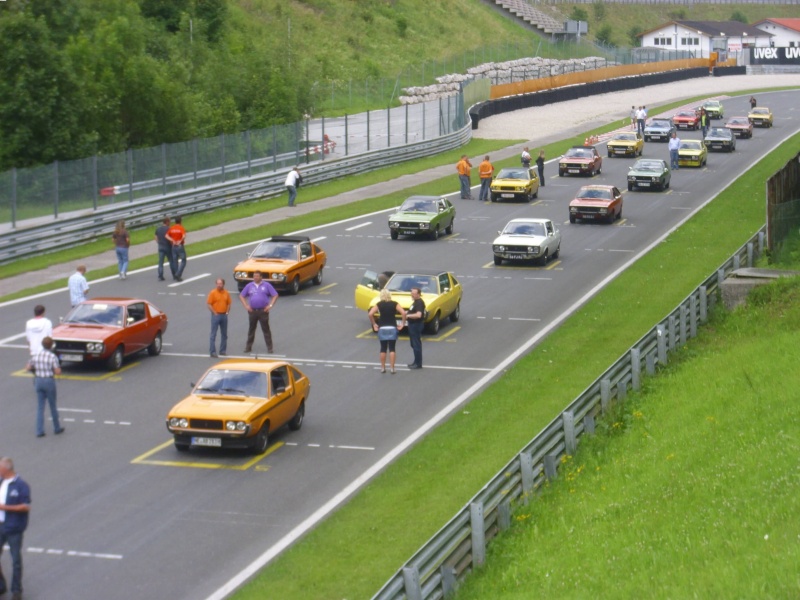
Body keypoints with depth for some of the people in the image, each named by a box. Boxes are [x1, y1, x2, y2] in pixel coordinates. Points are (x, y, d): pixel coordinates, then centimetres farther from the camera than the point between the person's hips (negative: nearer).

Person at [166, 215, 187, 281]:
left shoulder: (171, 228, 5)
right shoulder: (181, 228, -10)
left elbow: (167, 236, -6)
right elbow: (184, 236, -26)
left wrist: (172, 240, -11)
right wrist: (181, 241, -12)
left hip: (174, 246, 5)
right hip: (180, 246, -5)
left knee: (175, 261, 13)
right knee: (183, 261, 3)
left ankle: (175, 276, 17)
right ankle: (178, 275, -10)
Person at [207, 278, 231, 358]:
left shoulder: (226, 293, 6)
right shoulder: (213, 292, -8)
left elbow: (228, 303, 14)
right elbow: (209, 304, -9)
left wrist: (227, 312, 2)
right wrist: (215, 313, -12)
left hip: (224, 315, 5)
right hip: (216, 315, -5)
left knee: (224, 334, 12)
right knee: (213, 334, -5)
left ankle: (223, 351, 22)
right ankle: (212, 352, -4)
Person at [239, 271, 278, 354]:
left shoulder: (266, 285, 1)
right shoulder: (249, 286, 7)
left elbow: (275, 295, 0)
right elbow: (241, 296, 13)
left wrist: (270, 305, -9)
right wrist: (246, 305, 1)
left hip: (263, 311, -2)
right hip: (252, 311, 2)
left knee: (266, 329, -1)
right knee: (251, 329, 9)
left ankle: (269, 347, 2)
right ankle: (248, 347, 16)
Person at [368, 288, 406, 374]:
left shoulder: (379, 304, -2)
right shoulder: (394, 304, -2)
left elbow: (370, 314, -12)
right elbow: (403, 313, -13)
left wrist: (374, 324, -1)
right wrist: (402, 324, -3)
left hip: (382, 328, 0)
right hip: (392, 328, 0)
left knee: (383, 349, 9)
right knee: (392, 349, 3)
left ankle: (383, 368, 13)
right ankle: (392, 368, 0)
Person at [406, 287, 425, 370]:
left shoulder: (419, 302, -20)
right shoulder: (415, 302, 13)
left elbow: (418, 315, -32)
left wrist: (408, 315, -20)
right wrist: (407, 313, 9)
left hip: (416, 325, -11)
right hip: (412, 325, 11)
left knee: (416, 344, -6)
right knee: (414, 344, 18)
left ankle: (418, 364, -2)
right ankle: (416, 362, 27)